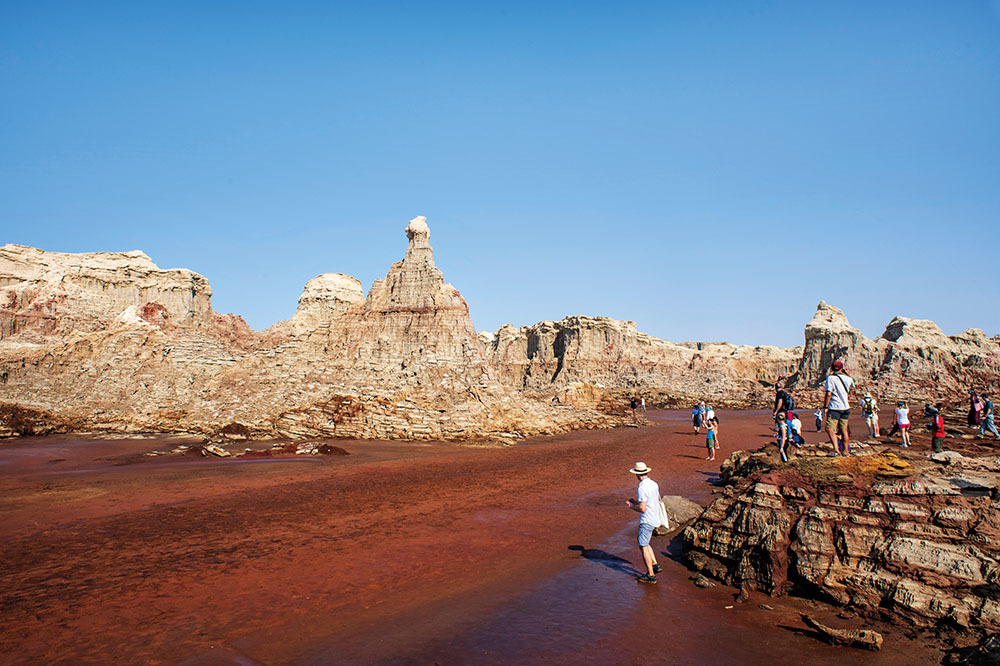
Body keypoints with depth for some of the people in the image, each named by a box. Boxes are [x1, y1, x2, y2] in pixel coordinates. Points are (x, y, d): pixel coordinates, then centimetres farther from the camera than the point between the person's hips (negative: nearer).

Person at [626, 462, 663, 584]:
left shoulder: (642, 488, -22)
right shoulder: (654, 484, 6)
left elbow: (643, 509, -24)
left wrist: (631, 506, -7)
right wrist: (636, 502, 17)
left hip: (647, 521, -9)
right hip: (655, 519, 9)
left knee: (643, 547, -1)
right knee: (644, 543, 22)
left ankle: (651, 575, 3)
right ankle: (655, 565, 22)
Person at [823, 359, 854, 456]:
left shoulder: (830, 378, -11)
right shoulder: (848, 378, 5)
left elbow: (828, 394, -14)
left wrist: (825, 406, -9)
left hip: (834, 408, -6)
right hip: (846, 407, 6)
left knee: (830, 429, -9)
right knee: (843, 430, 14)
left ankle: (836, 450, -22)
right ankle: (846, 451, 20)